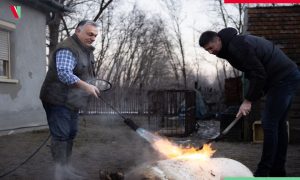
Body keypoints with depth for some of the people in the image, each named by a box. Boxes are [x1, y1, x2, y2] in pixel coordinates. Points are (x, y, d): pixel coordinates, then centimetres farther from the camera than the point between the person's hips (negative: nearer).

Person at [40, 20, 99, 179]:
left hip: (72, 101, 10)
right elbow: (64, 74, -34)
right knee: (61, 135, -8)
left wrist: (92, 86, 9)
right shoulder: (68, 49, -21)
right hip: (58, 100, -10)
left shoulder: (87, 50, 13)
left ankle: (66, 166, 25)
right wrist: (86, 86, -35)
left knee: (71, 134, 14)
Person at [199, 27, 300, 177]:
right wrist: (251, 98, 7)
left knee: (269, 124, -9)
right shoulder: (233, 44, 13)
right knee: (278, 123, 12)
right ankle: (278, 170, 20)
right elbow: (254, 71, 15)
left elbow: (259, 73, -22)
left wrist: (248, 100, -17)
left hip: (283, 79, -10)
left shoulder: (237, 46, -19)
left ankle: (263, 172, -3)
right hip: (288, 76, 10)